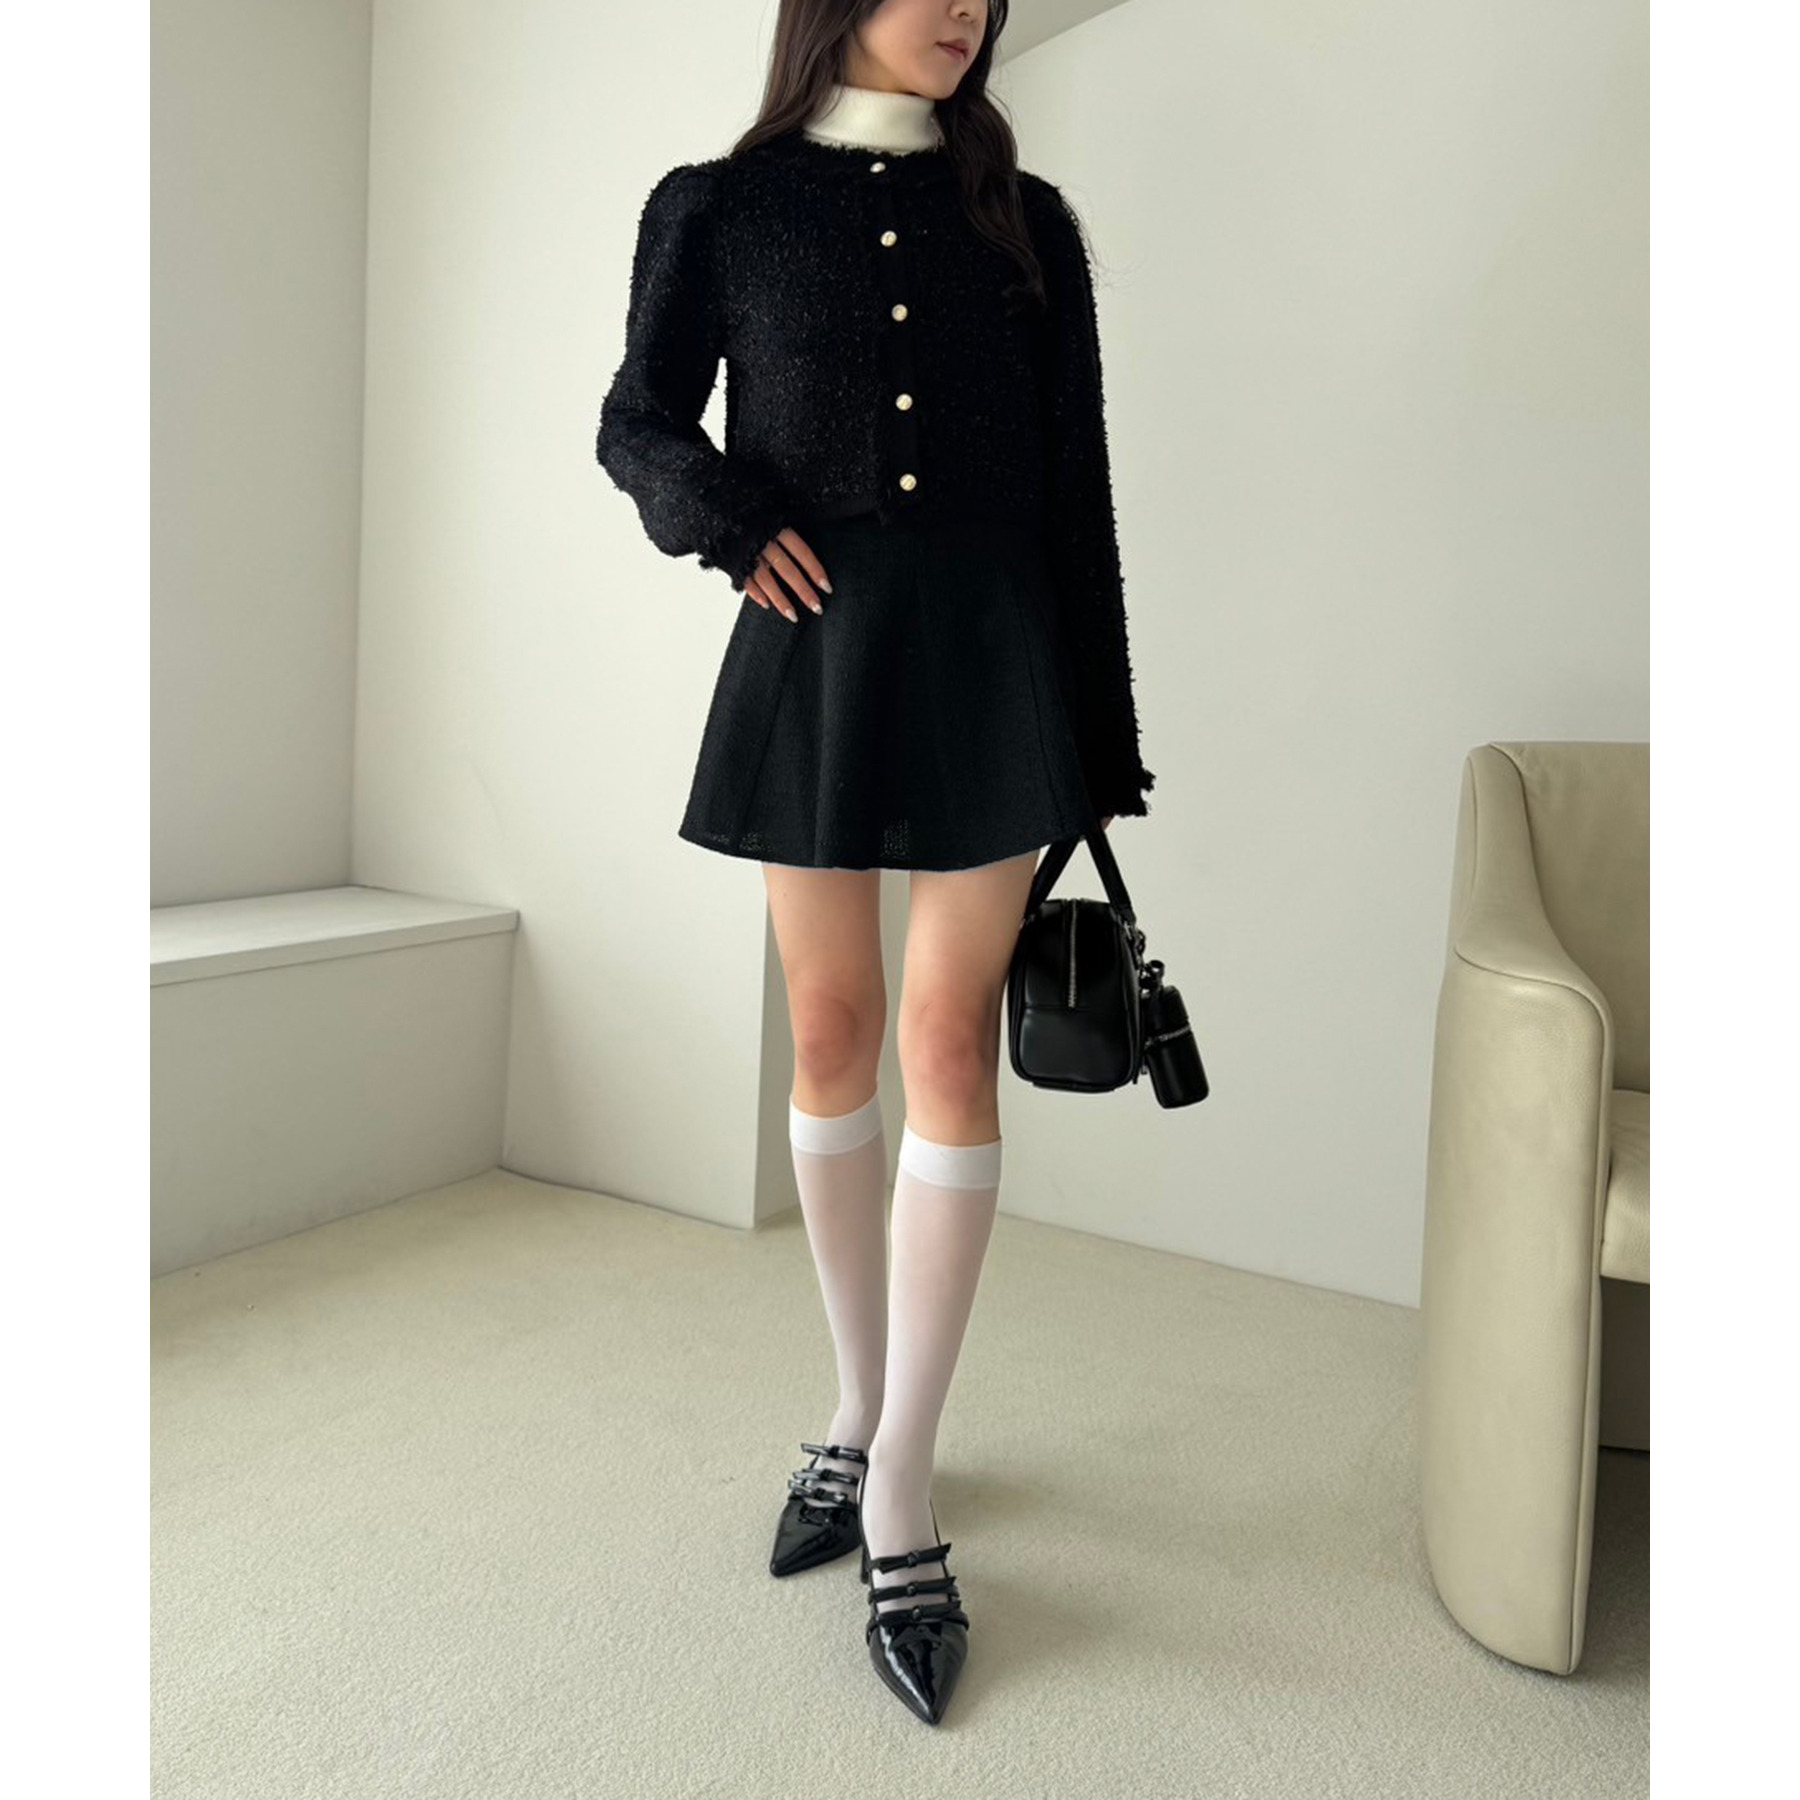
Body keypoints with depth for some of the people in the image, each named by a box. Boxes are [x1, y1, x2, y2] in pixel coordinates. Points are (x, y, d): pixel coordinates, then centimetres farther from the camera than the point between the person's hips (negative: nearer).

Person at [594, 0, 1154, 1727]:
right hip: (813, 649, 0)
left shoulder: (1024, 220, 10)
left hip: (990, 655, 0)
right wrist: (732, 523, -10)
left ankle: (900, 1499, 2)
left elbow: (1074, 481, 8)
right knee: (833, 1037, 5)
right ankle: (861, 1409, 24)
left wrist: (1099, 733, 5)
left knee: (949, 1039, -6)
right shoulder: (717, 208, 8)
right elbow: (638, 422, 13)